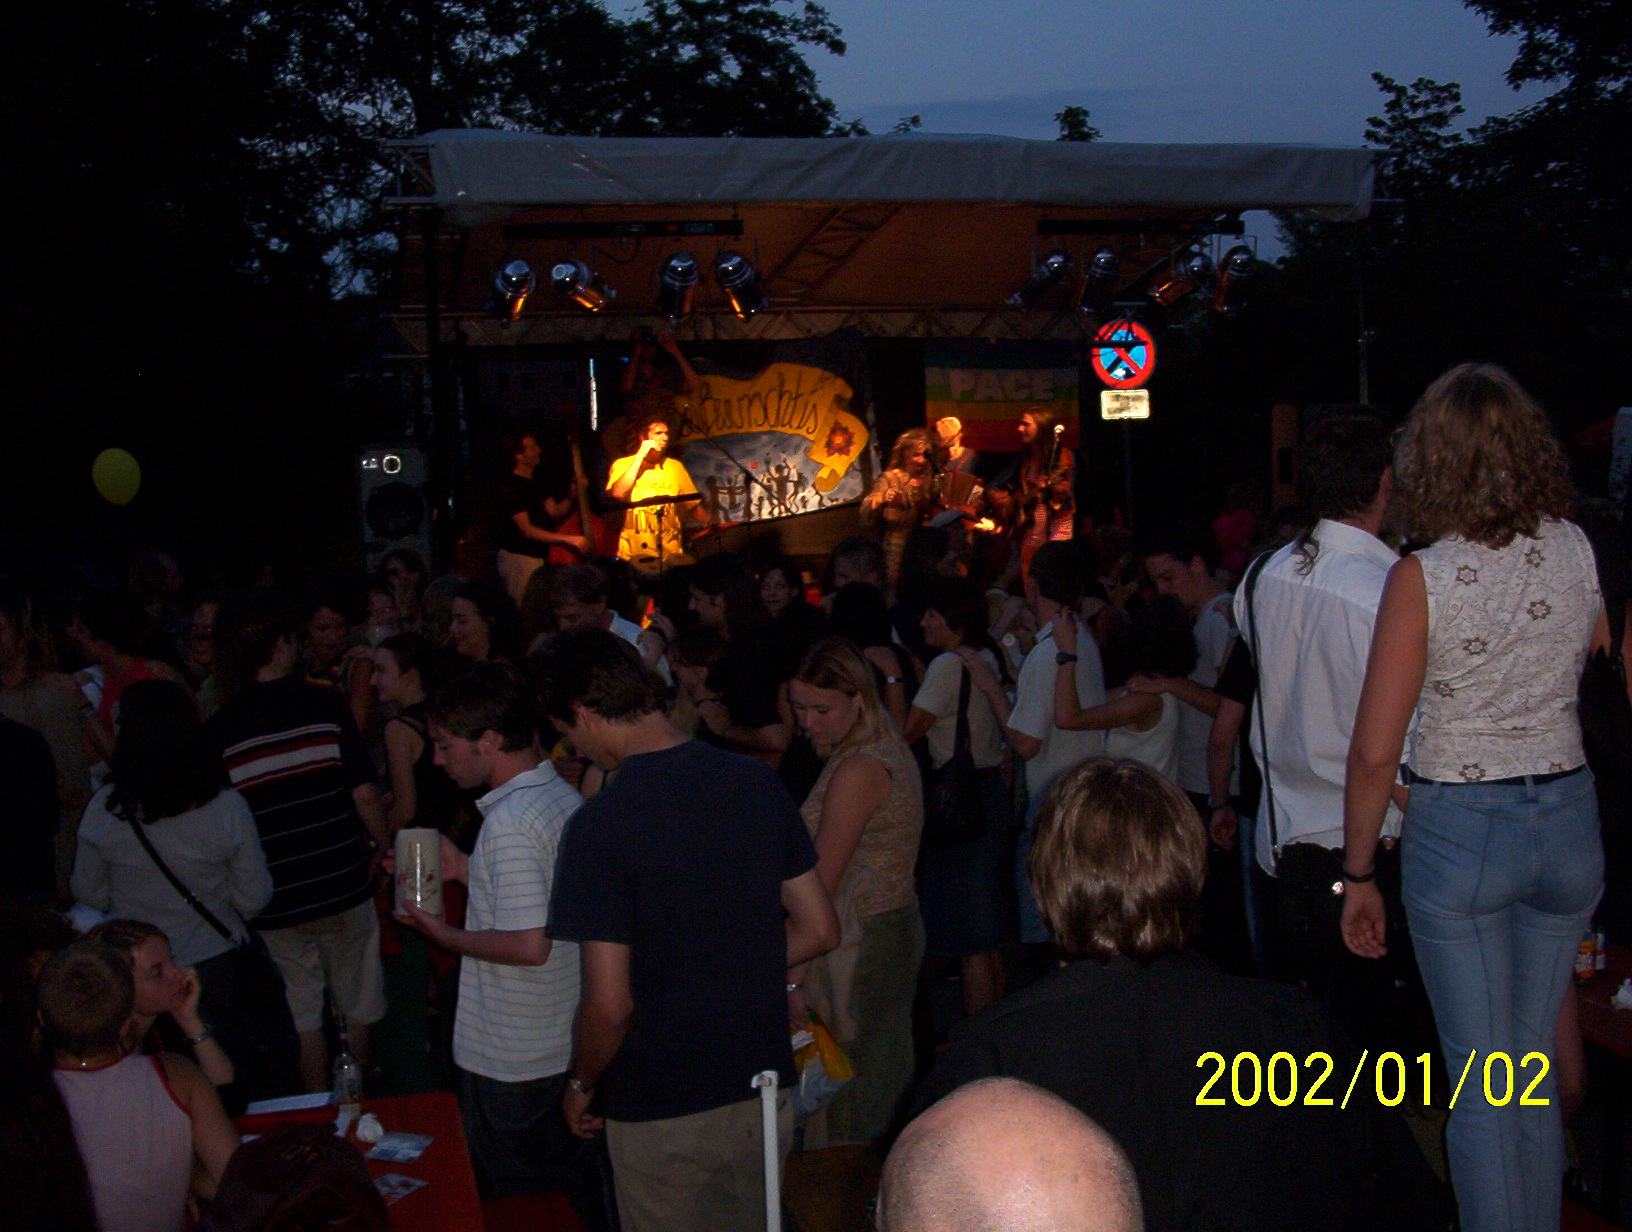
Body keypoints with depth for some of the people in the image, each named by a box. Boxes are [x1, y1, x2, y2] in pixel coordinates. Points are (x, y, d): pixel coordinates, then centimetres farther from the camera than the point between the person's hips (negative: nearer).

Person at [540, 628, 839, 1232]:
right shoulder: (757, 781, -4)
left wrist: (581, 1084, -2)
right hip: (765, 1089, 5)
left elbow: (611, 1005, -21)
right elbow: (819, 930, 3)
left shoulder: (599, 825, -21)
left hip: (663, 1112, -5)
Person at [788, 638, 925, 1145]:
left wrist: (790, 975, -20)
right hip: (896, 928, 10)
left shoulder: (857, 770, -20)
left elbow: (820, 884, -22)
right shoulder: (890, 750, 9)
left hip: (858, 945, -10)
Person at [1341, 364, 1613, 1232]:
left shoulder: (1421, 579, -16)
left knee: (1479, 1081, 6)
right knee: (1536, 1064, 19)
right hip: (1569, 819, 4)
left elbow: (1374, 752, -15)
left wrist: (1358, 875, -5)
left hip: (1458, 828, -4)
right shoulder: (1577, 552, -3)